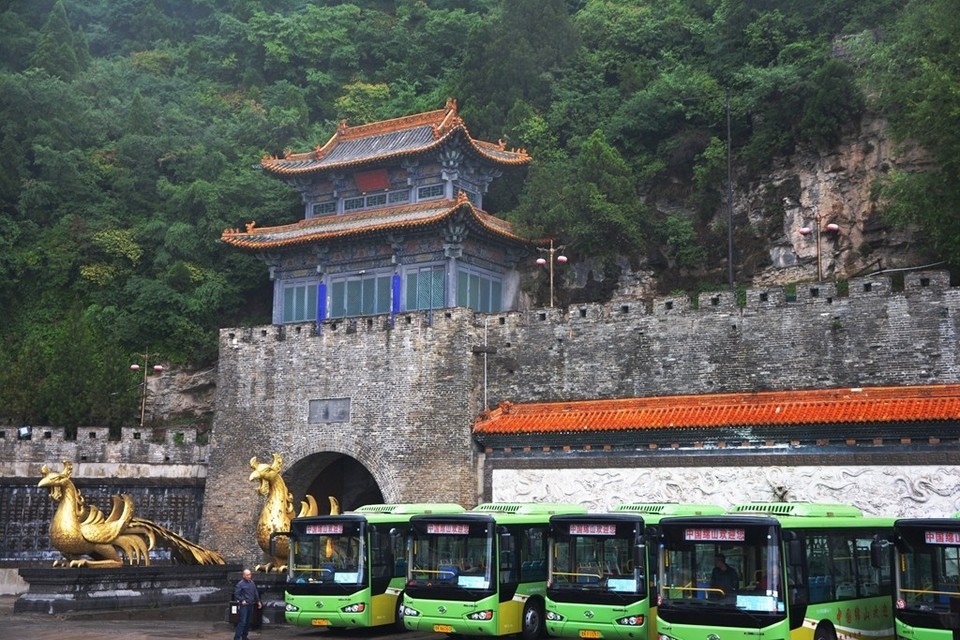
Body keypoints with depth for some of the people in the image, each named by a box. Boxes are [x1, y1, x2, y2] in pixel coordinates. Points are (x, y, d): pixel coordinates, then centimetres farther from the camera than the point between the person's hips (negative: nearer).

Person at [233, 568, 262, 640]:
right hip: (244, 605, -7)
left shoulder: (251, 582, 12)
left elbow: (256, 593, 20)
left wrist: (258, 601, 18)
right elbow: (236, 594, -9)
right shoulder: (240, 584, -9)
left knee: (248, 622, 11)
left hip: (251, 605, 7)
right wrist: (242, 600, -16)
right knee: (242, 621, -12)